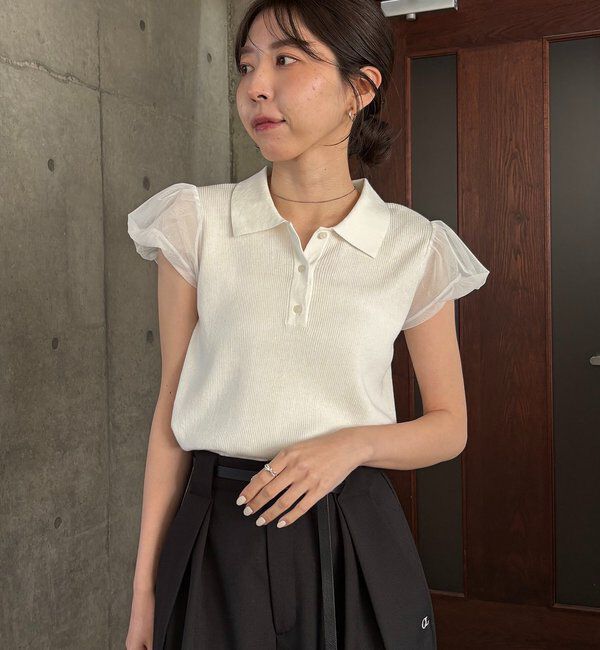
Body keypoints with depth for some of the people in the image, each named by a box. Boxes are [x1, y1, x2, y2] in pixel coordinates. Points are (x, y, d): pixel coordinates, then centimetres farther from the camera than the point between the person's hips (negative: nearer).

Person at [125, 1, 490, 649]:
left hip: (355, 543, 0)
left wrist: (352, 443, -16)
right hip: (218, 537, 0)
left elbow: (449, 427, 4)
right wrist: (145, 585, 0)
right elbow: (171, 409, -1)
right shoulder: (195, 223, -4)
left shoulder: (416, 250, -5)